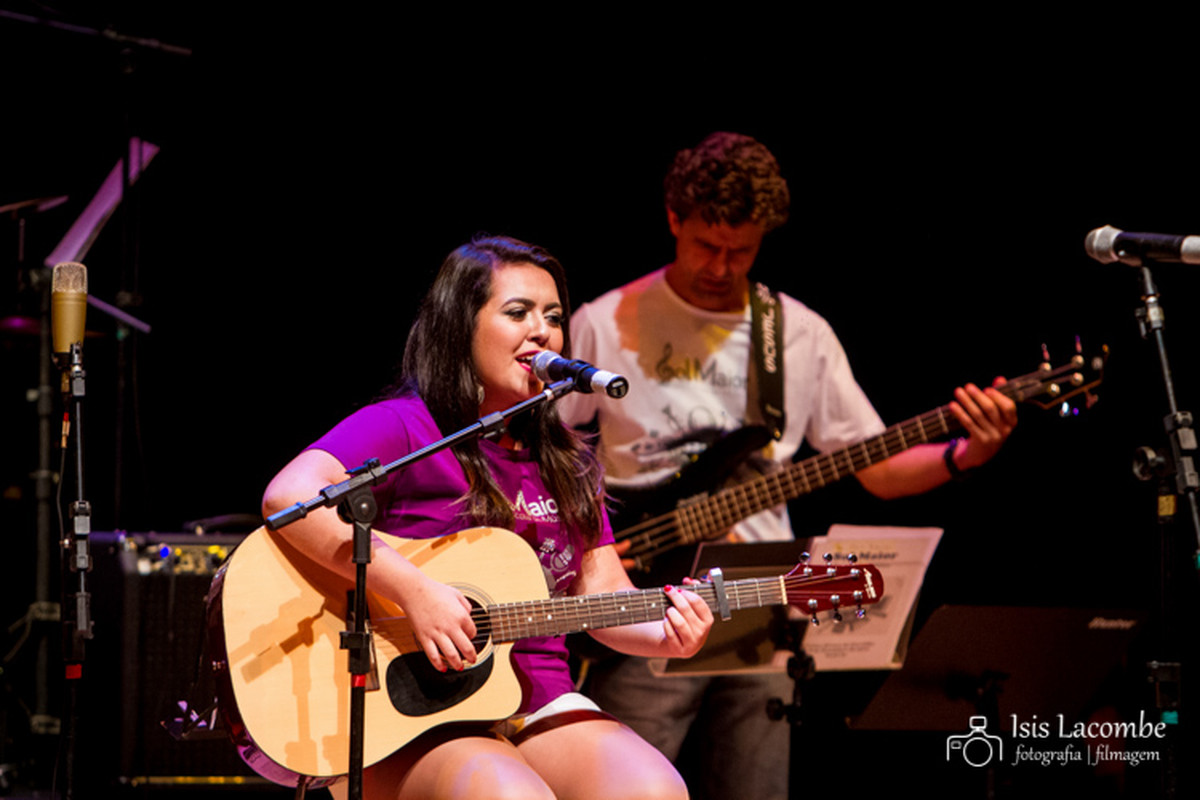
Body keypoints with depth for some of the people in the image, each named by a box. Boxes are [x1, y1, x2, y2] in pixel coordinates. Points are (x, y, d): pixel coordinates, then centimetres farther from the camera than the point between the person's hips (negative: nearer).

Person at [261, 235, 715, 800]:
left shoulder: (566, 460, 17)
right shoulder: (402, 428, -4)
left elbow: (604, 594, 15)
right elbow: (288, 497, -21)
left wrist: (666, 634, -7)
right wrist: (413, 591, -27)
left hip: (542, 705, 6)